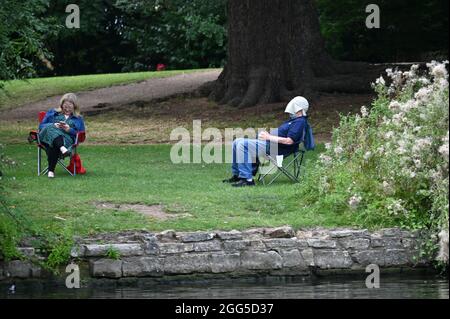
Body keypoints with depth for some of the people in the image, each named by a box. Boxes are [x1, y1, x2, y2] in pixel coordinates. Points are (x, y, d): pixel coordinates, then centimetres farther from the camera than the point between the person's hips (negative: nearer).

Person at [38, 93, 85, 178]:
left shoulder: (78, 119, 27)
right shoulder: (52, 113, 29)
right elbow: (41, 126, 17)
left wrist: (69, 130, -4)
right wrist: (54, 126, -2)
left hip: (66, 138, -1)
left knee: (53, 146, -40)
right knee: (52, 129, -38)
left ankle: (51, 170, -48)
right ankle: (62, 149, -61)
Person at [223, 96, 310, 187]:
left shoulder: (300, 122, -12)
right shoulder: (294, 119, 22)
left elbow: (289, 141, -22)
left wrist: (269, 137, -15)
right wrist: (268, 134, 11)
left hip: (273, 146, -11)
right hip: (269, 143, 11)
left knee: (242, 145, -24)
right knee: (237, 142, 10)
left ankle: (247, 179, -26)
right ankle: (236, 175, 12)